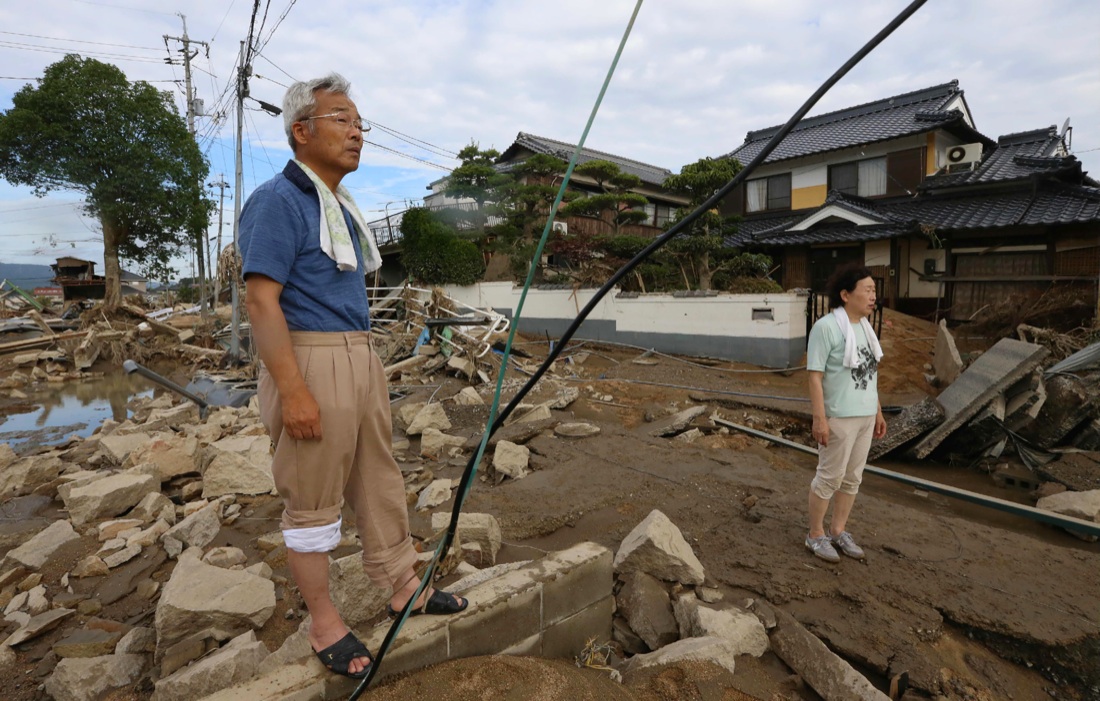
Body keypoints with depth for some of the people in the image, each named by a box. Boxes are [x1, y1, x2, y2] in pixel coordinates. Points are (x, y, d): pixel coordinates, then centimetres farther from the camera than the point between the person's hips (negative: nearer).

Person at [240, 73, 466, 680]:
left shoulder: (341, 207, 17)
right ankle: (324, 623, 22)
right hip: (310, 362, -9)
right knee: (313, 500, 4)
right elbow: (261, 300, -17)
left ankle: (403, 587, 31)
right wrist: (292, 390, -22)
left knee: (380, 481, 15)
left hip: (361, 357, 9)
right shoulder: (278, 200, -10)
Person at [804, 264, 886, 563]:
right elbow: (815, 376, -18)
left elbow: (869, 374, 14)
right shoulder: (827, 327, -16)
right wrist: (819, 418, -21)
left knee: (852, 478, 15)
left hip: (864, 415, 8)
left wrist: (877, 411, 16)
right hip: (839, 417, -8)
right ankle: (815, 535, 19)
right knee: (830, 477, 3)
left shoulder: (863, 325, 9)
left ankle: (838, 531, 30)